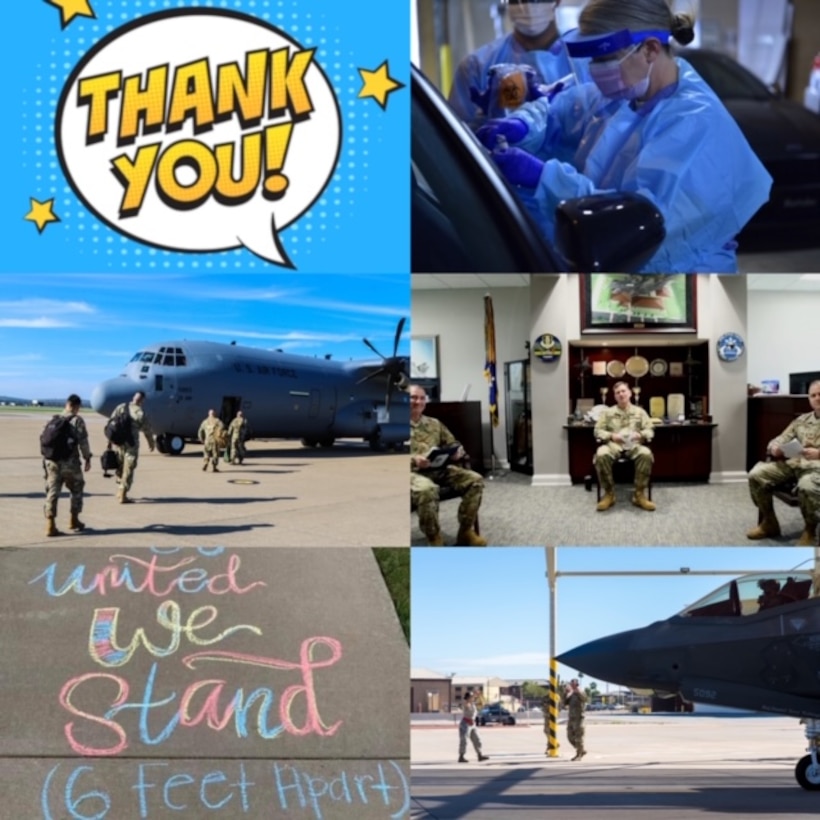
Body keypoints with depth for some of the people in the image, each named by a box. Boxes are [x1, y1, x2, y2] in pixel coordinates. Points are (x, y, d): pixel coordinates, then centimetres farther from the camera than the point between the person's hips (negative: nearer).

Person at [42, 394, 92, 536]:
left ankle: (50, 525, -4)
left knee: (52, 492, 4)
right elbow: (83, 441, -9)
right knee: (76, 490, 16)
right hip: (69, 461, -4)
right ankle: (74, 521, 24)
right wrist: (88, 459, -1)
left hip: (51, 460, 4)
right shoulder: (77, 420, -5)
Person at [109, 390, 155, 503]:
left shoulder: (121, 407, 0)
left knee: (120, 467, 21)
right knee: (128, 470, 1)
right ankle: (123, 496, 1)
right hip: (131, 443, -5)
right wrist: (151, 443, 15)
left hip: (119, 442, 5)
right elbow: (147, 430, -3)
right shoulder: (140, 413, -13)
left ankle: (119, 492, 30)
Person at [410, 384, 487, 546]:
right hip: (412, 471, -6)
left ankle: (466, 532, -6)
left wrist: (457, 452, -3)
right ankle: (435, 542, -26)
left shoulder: (434, 423, 23)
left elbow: (452, 444, 24)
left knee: (475, 480, -15)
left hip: (439, 469, 6)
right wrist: (413, 459, -25)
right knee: (427, 489, -42)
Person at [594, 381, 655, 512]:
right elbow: (598, 431, 11)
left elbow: (650, 431, 11)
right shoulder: (607, 412, 19)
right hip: (613, 444, 0)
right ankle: (609, 494, -22)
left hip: (634, 444, 0)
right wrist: (611, 436, -10)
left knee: (646, 454, -37)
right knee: (601, 455, -37)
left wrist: (640, 435, -13)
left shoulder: (640, 412, 19)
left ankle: (639, 494, -26)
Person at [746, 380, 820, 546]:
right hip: (793, 463, 6)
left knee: (806, 486, -41)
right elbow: (780, 439, 20)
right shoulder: (802, 420, 23)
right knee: (756, 474, -16)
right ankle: (769, 522, 0)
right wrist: (775, 448, -5)